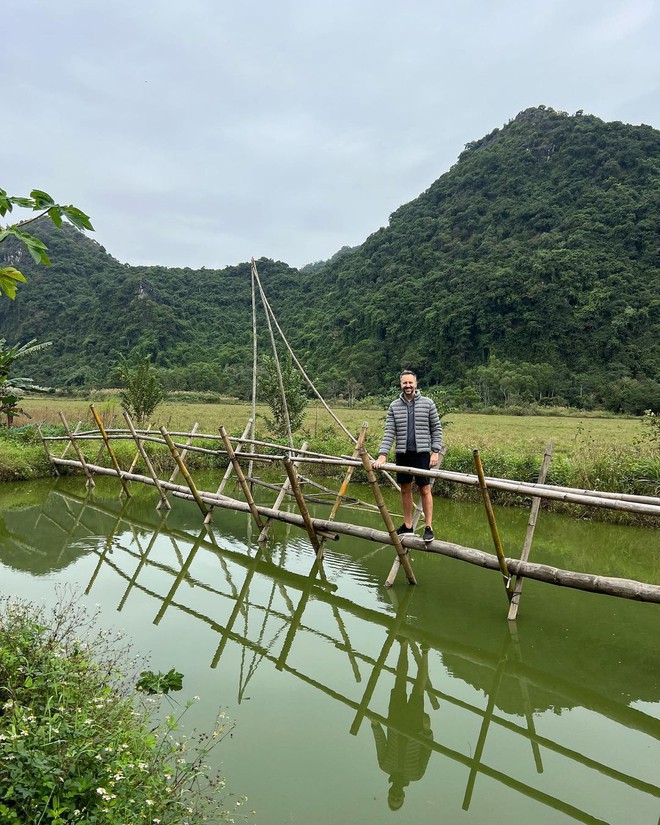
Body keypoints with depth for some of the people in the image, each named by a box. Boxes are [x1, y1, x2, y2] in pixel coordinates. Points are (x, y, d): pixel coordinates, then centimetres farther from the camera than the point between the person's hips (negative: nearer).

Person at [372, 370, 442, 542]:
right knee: (405, 489, 11)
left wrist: (436, 452, -7)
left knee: (425, 490, -1)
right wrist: (382, 454, -10)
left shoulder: (427, 403, 0)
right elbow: (389, 432, 0)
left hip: (422, 453, -3)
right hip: (402, 453, 3)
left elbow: (436, 429, 2)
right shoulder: (394, 406, 5)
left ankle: (428, 527, 7)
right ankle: (407, 525, 23)